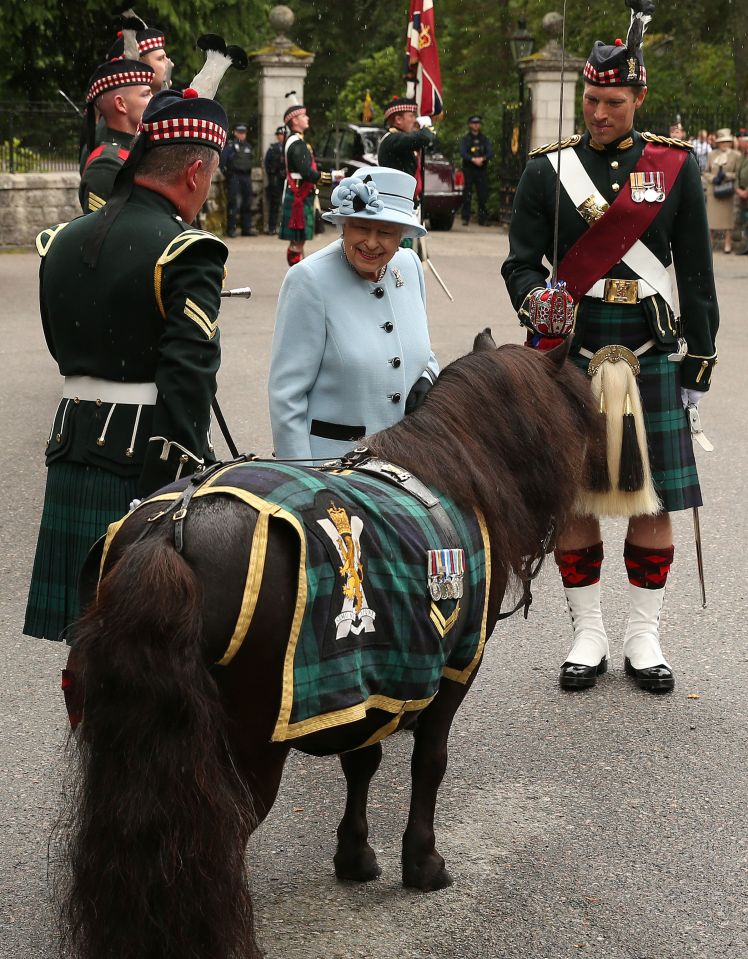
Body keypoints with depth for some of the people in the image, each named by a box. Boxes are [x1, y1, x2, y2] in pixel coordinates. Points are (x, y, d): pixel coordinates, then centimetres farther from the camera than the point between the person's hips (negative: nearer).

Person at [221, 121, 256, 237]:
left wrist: (249, 174, 16)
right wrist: (226, 172, -10)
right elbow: (222, 159, -8)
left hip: (246, 176, 6)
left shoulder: (247, 146, 15)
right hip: (234, 176, -6)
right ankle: (231, 229, -4)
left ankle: (247, 228, 14)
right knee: (232, 202, -6)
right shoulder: (230, 145, -4)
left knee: (247, 203, 8)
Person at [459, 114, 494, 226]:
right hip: (468, 169, -2)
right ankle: (465, 218, 0)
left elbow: (490, 153, 2)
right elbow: (462, 153, -7)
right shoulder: (465, 139, 7)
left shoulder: (485, 139, 14)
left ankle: (483, 219, 3)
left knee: (483, 195, -2)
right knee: (467, 196, -5)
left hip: (482, 170, 2)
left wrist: (482, 158, -19)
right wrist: (473, 159, -23)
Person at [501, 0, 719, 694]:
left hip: (651, 353, 1)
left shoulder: (675, 167, 6)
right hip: (570, 352, 0)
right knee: (571, 496, 2)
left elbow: (696, 273, 7)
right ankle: (587, 635, 17)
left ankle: (643, 637, 17)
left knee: (654, 499, 3)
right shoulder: (547, 170, 4)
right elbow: (520, 261, 3)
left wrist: (699, 363, 3)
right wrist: (533, 298, -21)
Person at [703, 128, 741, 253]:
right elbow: (706, 172, 12)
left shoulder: (736, 155, 3)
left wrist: (726, 176, -16)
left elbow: (739, 174, 0)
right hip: (713, 190, 2)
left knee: (728, 217, -2)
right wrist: (713, 178, -8)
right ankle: (710, 242, 11)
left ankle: (728, 243, 2)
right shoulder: (712, 155, 11)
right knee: (712, 216, 3)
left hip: (729, 191, -2)